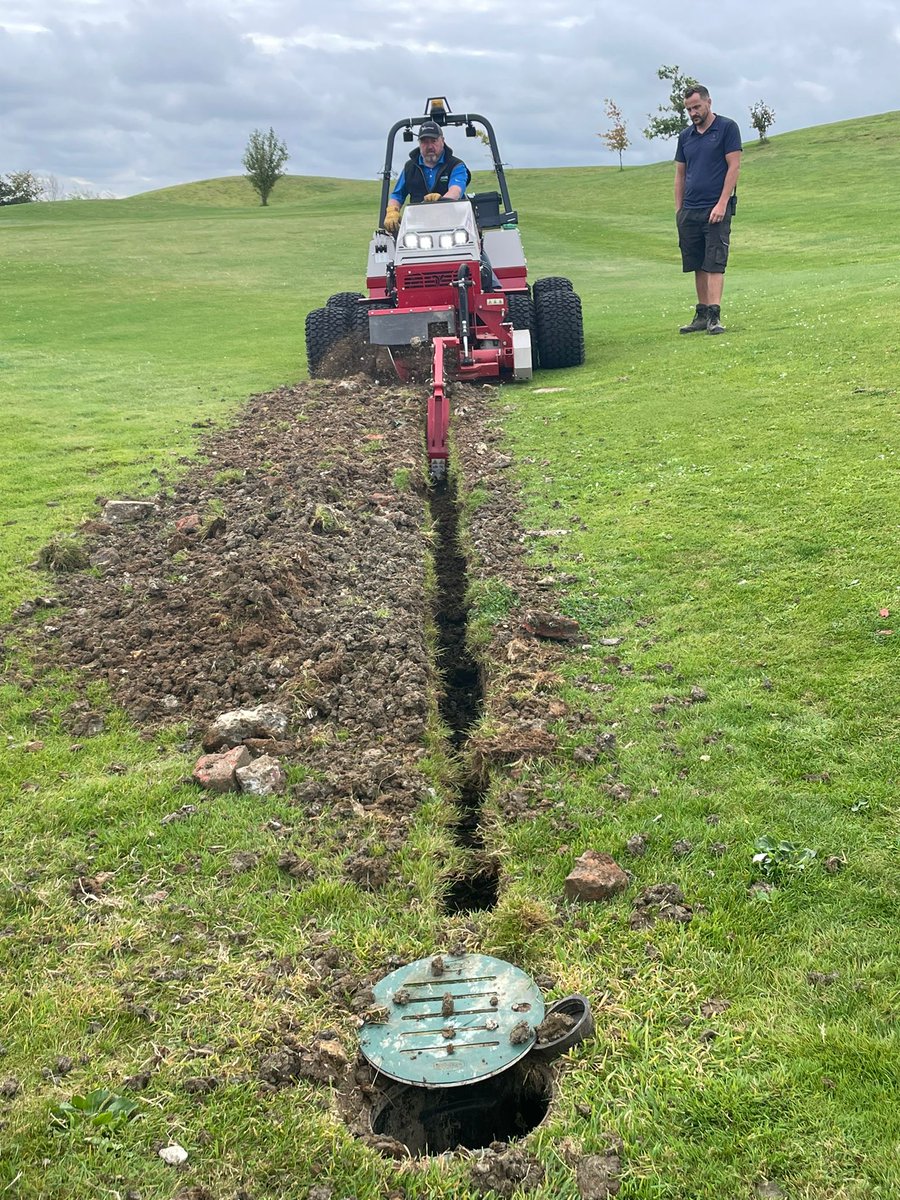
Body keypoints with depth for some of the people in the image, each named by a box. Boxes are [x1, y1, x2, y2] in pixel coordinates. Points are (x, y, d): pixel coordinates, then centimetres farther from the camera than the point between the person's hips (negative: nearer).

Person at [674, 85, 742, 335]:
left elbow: (734, 166, -7)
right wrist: (678, 210, 9)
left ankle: (715, 316, -14)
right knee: (698, 266, 8)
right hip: (690, 211, 6)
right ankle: (702, 315, 15)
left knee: (714, 264, -10)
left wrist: (722, 204, -15)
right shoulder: (685, 136, 14)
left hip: (716, 208, -5)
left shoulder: (727, 128, -2)